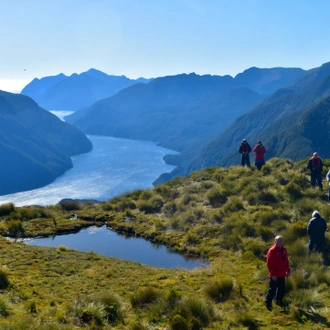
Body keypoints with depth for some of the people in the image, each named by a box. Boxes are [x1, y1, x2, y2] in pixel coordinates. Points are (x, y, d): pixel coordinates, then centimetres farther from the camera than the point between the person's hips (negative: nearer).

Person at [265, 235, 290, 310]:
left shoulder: (284, 249, 3)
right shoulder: (272, 251, -19)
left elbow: (286, 261, 15)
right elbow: (269, 264, -18)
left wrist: (288, 270, 12)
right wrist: (273, 274, -19)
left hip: (282, 274, 7)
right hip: (274, 275, -7)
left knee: (282, 289, 17)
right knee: (272, 289, 1)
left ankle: (279, 301, 34)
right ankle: (268, 303, 14)